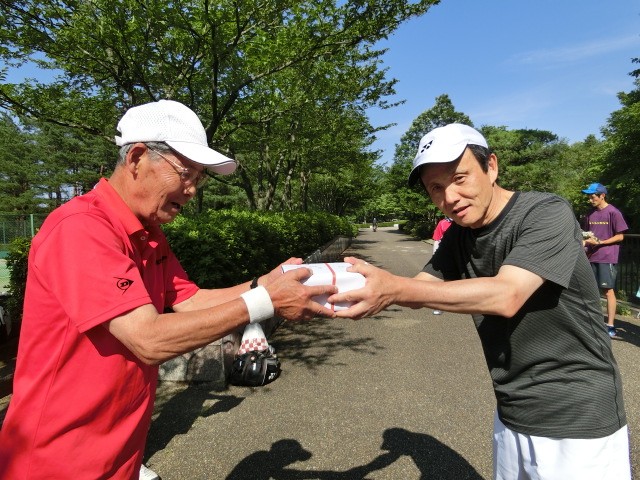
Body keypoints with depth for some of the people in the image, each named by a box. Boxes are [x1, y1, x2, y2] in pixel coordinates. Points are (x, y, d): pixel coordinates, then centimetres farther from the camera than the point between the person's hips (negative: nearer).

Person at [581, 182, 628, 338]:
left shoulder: (613, 212, -7)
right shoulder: (590, 214, 11)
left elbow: (620, 236, -7)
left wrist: (599, 242, -16)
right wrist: (585, 240, -2)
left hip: (607, 258, -6)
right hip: (591, 257, 6)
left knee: (608, 290, -3)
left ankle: (611, 326, 2)